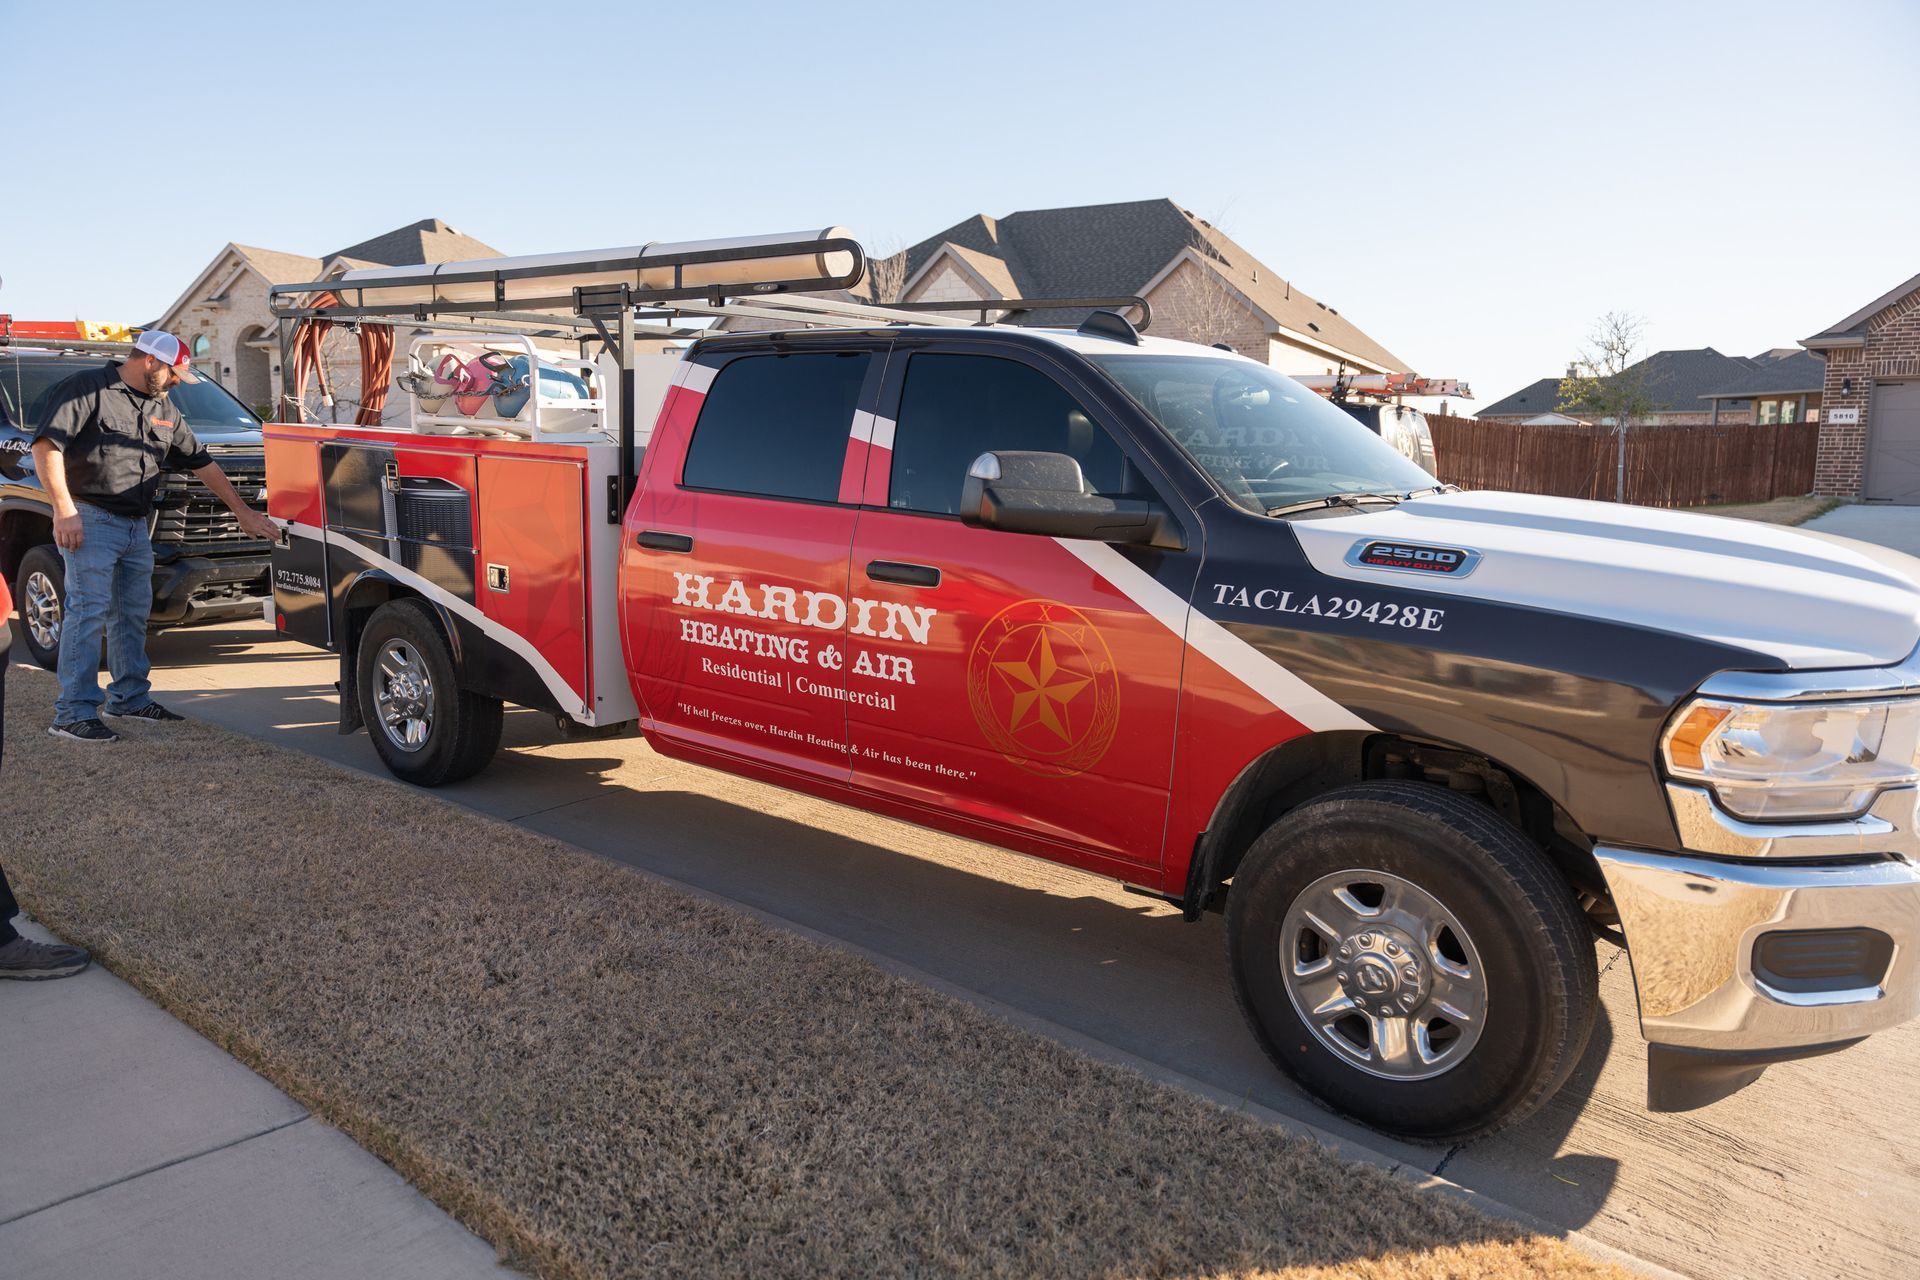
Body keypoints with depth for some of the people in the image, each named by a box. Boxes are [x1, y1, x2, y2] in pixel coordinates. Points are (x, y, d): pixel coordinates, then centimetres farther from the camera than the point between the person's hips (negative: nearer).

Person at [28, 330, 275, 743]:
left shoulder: (164, 412, 17)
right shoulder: (87, 389, -6)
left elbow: (202, 463, 22)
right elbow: (46, 444, -14)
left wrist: (243, 511, 20)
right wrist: (64, 510, -20)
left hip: (136, 526, 8)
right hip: (89, 521, -8)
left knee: (133, 613, 14)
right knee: (88, 612, -10)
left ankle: (130, 697, 27)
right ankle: (73, 714, -8)